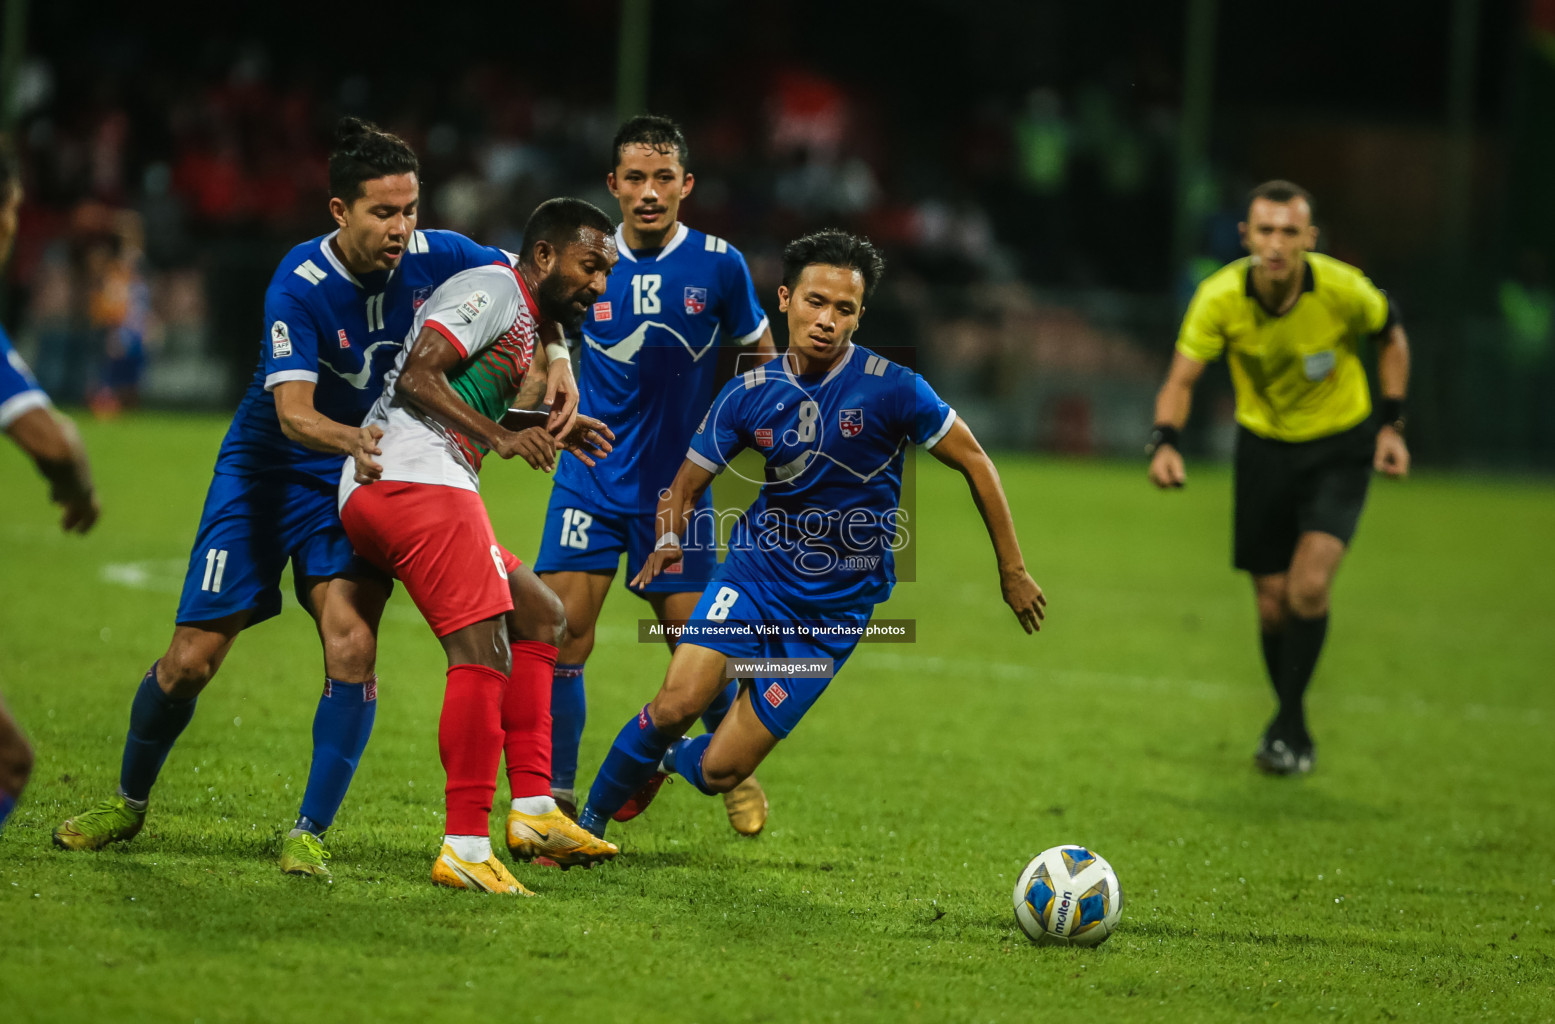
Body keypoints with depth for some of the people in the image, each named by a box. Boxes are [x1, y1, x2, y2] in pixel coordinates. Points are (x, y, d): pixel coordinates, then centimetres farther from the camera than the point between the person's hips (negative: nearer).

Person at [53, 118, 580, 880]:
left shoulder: (432, 258, -13)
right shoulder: (299, 287, -25)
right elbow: (295, 415, -32)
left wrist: (554, 361, -13)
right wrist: (363, 439, -50)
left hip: (354, 485, 2)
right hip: (266, 472, -2)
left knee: (352, 649, -20)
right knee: (192, 659, -1)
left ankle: (310, 835, -9)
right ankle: (128, 802, 26)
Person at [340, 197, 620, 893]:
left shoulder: (527, 327, 28)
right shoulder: (495, 289, -3)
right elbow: (419, 376, -13)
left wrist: (548, 431, 20)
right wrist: (502, 435, -17)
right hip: (417, 478, -11)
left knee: (539, 615, 18)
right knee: (483, 654, -16)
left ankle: (533, 808, 9)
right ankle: (465, 849, -22)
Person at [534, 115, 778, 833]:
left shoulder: (719, 265, -5)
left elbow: (760, 358, 8)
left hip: (679, 488, -1)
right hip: (592, 480, 1)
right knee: (560, 637, -11)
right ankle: (552, 799, -1)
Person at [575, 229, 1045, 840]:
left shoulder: (890, 388, -14)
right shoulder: (750, 394, -4)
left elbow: (974, 464, -3)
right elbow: (686, 488, 6)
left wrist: (1013, 571, 2)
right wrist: (669, 539, -16)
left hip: (836, 608, -2)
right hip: (755, 574, 2)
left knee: (718, 772, -7)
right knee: (677, 704, -22)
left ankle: (671, 759, 31)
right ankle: (586, 826, 2)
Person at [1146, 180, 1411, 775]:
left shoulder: (1343, 289, -22)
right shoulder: (1219, 297, -20)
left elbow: (1390, 336, 0)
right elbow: (1181, 380, -16)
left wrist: (1391, 424, -3)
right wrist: (1165, 442, -35)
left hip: (1339, 445, -2)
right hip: (1264, 446, 2)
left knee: (1309, 587, -21)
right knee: (1274, 604, 3)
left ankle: (1286, 724, -6)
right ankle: (1294, 730, 25)